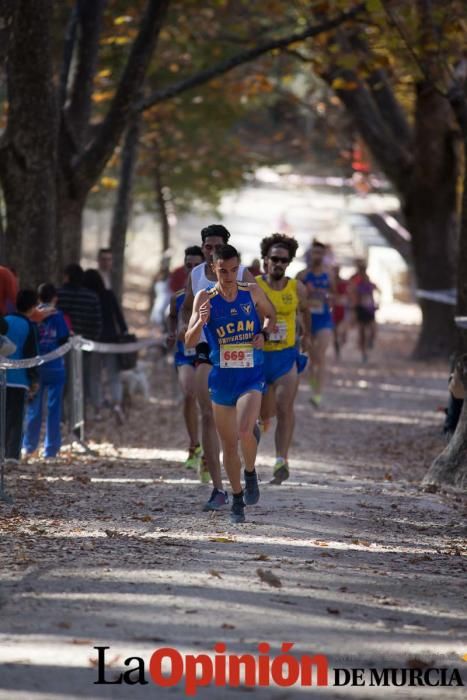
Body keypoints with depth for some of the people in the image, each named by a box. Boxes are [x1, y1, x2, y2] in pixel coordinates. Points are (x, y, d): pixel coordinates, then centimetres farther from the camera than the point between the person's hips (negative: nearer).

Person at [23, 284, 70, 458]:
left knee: (34, 408, 12)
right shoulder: (57, 316, -8)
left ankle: (29, 447, 18)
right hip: (55, 367, -2)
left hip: (34, 367, 2)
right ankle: (51, 449, 3)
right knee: (54, 409, 3)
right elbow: (64, 340, -9)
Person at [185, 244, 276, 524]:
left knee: (245, 431, -24)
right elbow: (190, 342, -13)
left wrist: (263, 334, -4)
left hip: (251, 377, -1)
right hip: (221, 380, 1)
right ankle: (237, 498, 27)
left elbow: (271, 315, 17)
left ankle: (251, 474, 5)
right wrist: (200, 322, -33)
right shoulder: (205, 298, -7)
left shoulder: (253, 293, -3)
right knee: (229, 443, 9)